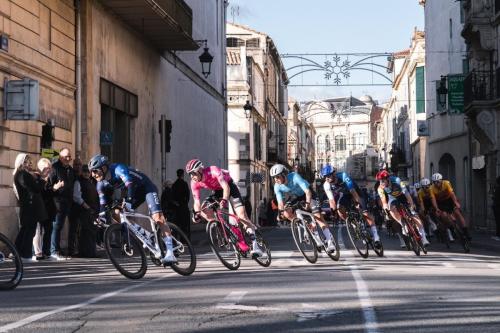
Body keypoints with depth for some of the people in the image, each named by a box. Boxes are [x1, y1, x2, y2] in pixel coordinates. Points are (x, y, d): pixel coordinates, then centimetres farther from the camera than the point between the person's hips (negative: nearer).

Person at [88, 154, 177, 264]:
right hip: (135, 192, 8)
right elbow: (103, 202, -2)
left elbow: (130, 184, -42)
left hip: (147, 187, -8)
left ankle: (170, 253, -28)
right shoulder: (101, 184, -5)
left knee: (157, 217, -22)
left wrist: (128, 200, -54)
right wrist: (101, 217, -15)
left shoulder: (118, 169, -28)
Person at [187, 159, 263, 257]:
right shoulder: (194, 183, -19)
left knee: (241, 215, -19)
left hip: (229, 187, -6)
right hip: (217, 192, 6)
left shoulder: (213, 171, -34)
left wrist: (224, 200, -58)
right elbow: (197, 201, -17)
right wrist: (197, 213, -37)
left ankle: (255, 246, -22)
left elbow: (226, 187, -41)